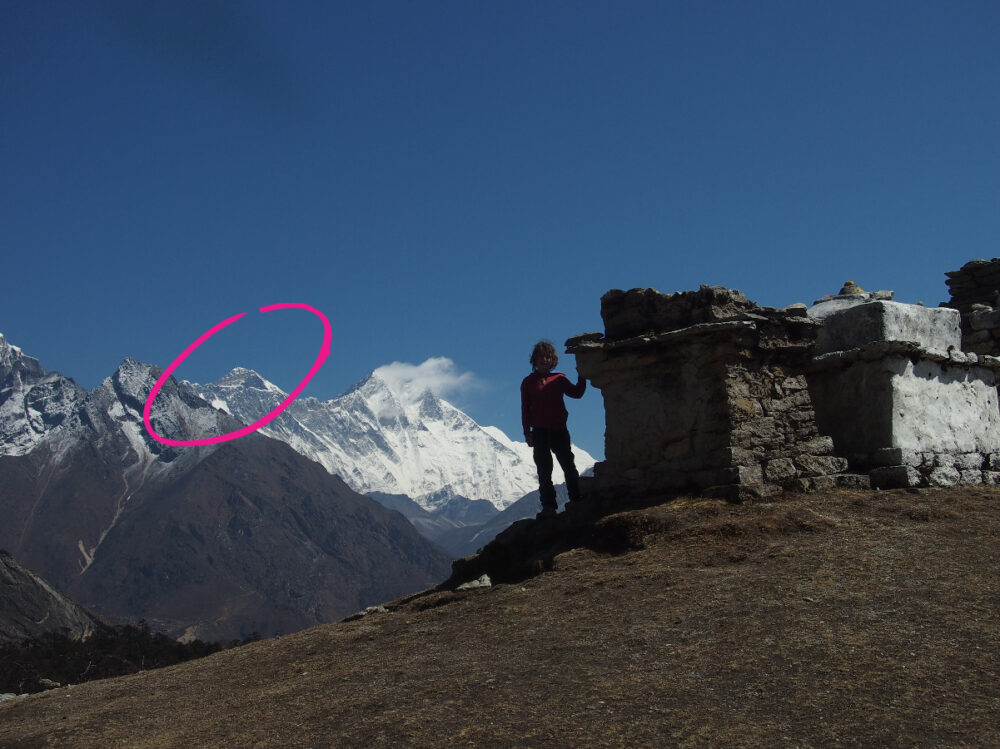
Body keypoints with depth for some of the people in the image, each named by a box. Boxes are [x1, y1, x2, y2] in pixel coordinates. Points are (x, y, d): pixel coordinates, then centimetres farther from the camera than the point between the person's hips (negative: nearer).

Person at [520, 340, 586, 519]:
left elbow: (576, 393, 1)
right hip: (540, 431, -1)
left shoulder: (559, 379, 10)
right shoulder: (528, 382, 7)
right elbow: (525, 409, 4)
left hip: (559, 429, 1)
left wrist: (582, 376, -11)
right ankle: (548, 506, 1)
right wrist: (527, 433, -3)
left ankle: (577, 501, 6)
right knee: (544, 470, 0)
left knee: (568, 465, 0)